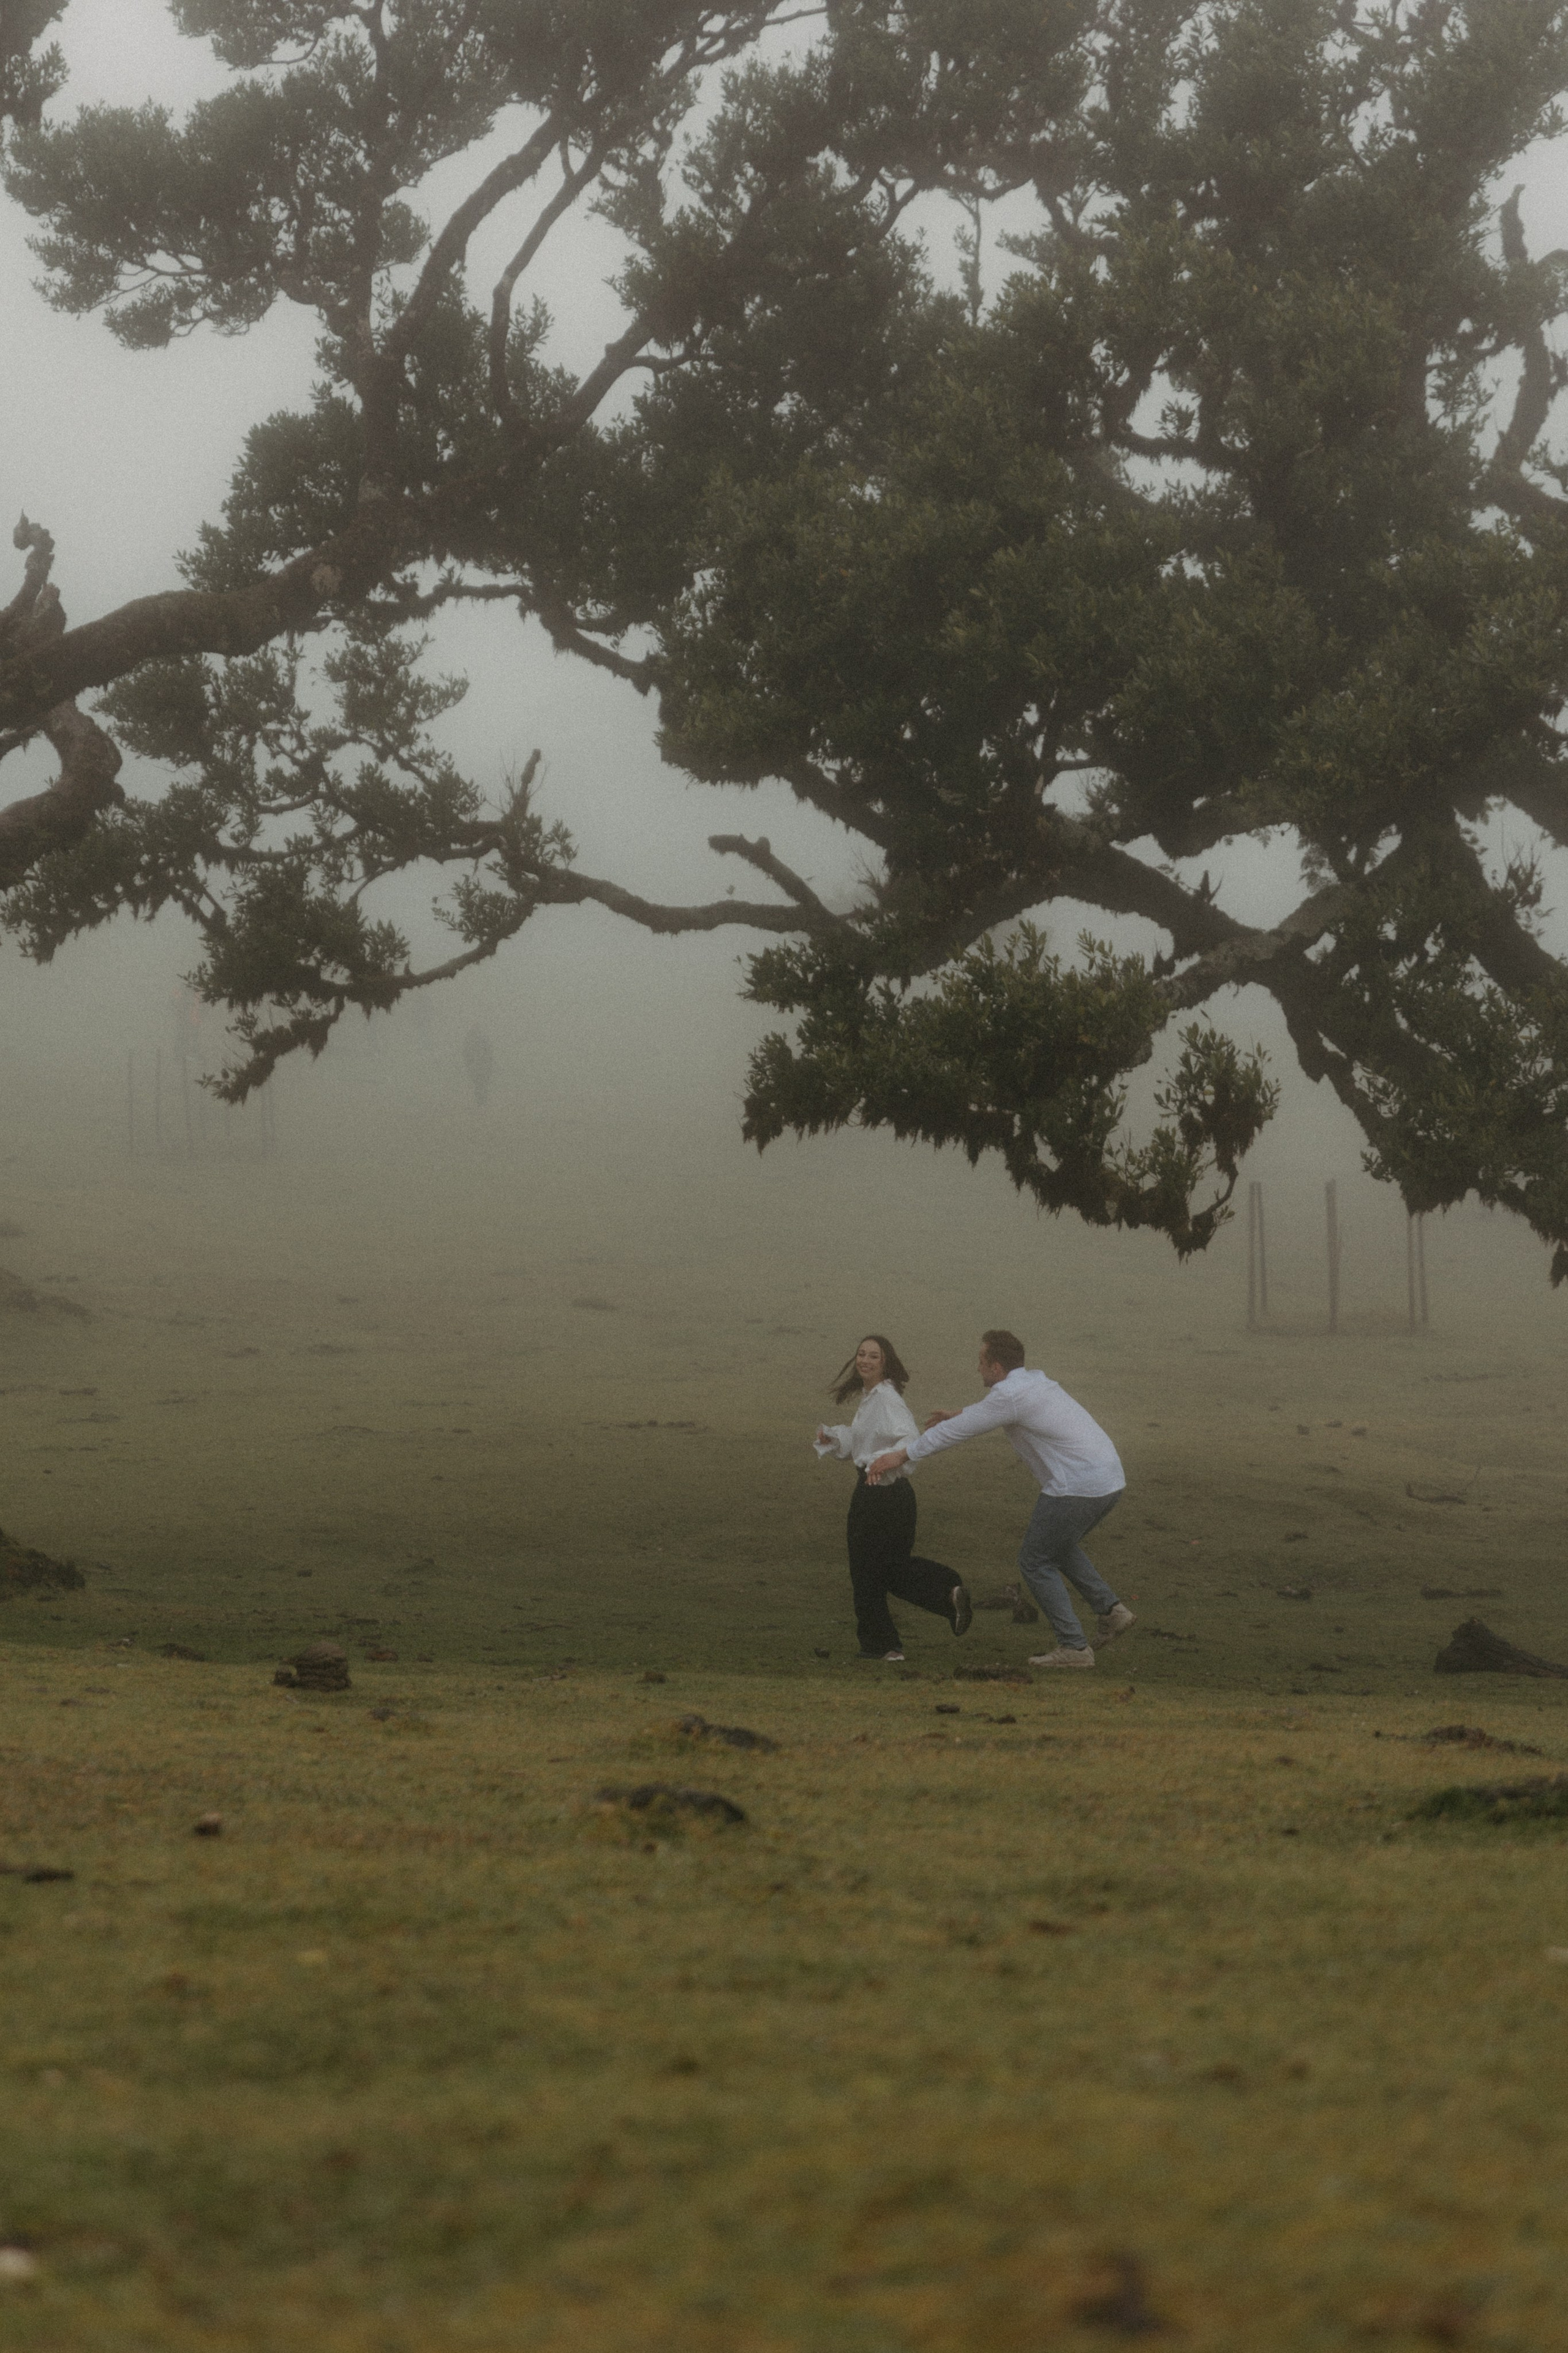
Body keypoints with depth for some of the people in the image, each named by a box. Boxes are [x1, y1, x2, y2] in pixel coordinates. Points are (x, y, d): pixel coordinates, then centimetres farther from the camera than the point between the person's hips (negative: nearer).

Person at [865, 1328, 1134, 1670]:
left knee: (1036, 1563, 6)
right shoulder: (1034, 1382, 16)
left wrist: (902, 1455, 3)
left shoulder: (1010, 1395, -12)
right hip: (1110, 1480, 9)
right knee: (1060, 1548, 31)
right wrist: (956, 1416, 46)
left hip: (1077, 1490, -9)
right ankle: (1110, 1610, 18)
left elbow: (960, 1431, -5)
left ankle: (1073, 1647, 4)